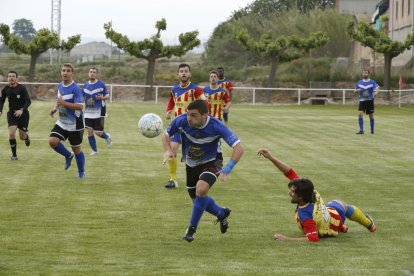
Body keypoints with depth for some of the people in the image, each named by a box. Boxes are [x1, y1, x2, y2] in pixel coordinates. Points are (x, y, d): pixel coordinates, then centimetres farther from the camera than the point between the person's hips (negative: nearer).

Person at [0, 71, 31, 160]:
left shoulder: (21, 88, -14)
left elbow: (28, 101, -17)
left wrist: (21, 110, -32)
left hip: (23, 113, -2)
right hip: (12, 113, 2)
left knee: (22, 137, 2)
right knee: (11, 134, -16)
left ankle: (26, 137, 42)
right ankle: (14, 155, -1)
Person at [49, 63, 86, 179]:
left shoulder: (76, 89, -19)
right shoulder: (60, 86, 4)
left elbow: (80, 106, -27)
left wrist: (64, 103, -34)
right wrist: (55, 108, 8)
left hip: (74, 125, -6)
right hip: (62, 122, 6)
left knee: (76, 149, 6)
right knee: (52, 141, -15)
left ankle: (81, 173, 26)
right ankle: (68, 155, 13)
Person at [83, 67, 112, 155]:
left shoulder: (101, 84, -5)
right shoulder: (85, 85, 7)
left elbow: (107, 96, 1)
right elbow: (82, 96, 18)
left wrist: (102, 98, -19)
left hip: (99, 112, -4)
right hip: (88, 112, 4)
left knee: (98, 132, -4)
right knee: (89, 131, -2)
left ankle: (107, 137, 31)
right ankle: (94, 150, 14)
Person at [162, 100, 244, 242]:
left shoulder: (216, 126, -32)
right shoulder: (181, 120, -25)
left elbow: (239, 148, -29)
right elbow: (166, 135, -4)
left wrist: (227, 169, -41)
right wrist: (168, 150, -24)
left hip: (211, 163, -4)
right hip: (191, 165, 4)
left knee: (201, 189, -31)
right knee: (197, 200, 15)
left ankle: (192, 228, -11)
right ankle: (222, 213, 46)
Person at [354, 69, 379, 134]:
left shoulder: (372, 82, -1)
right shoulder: (359, 82, 8)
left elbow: (377, 89, -13)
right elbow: (355, 90, 19)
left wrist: (375, 93, -36)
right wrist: (357, 90, -6)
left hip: (370, 101, -2)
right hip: (362, 101, 2)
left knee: (371, 116, 4)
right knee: (360, 114, -16)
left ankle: (372, 130, 20)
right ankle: (361, 130, -13)